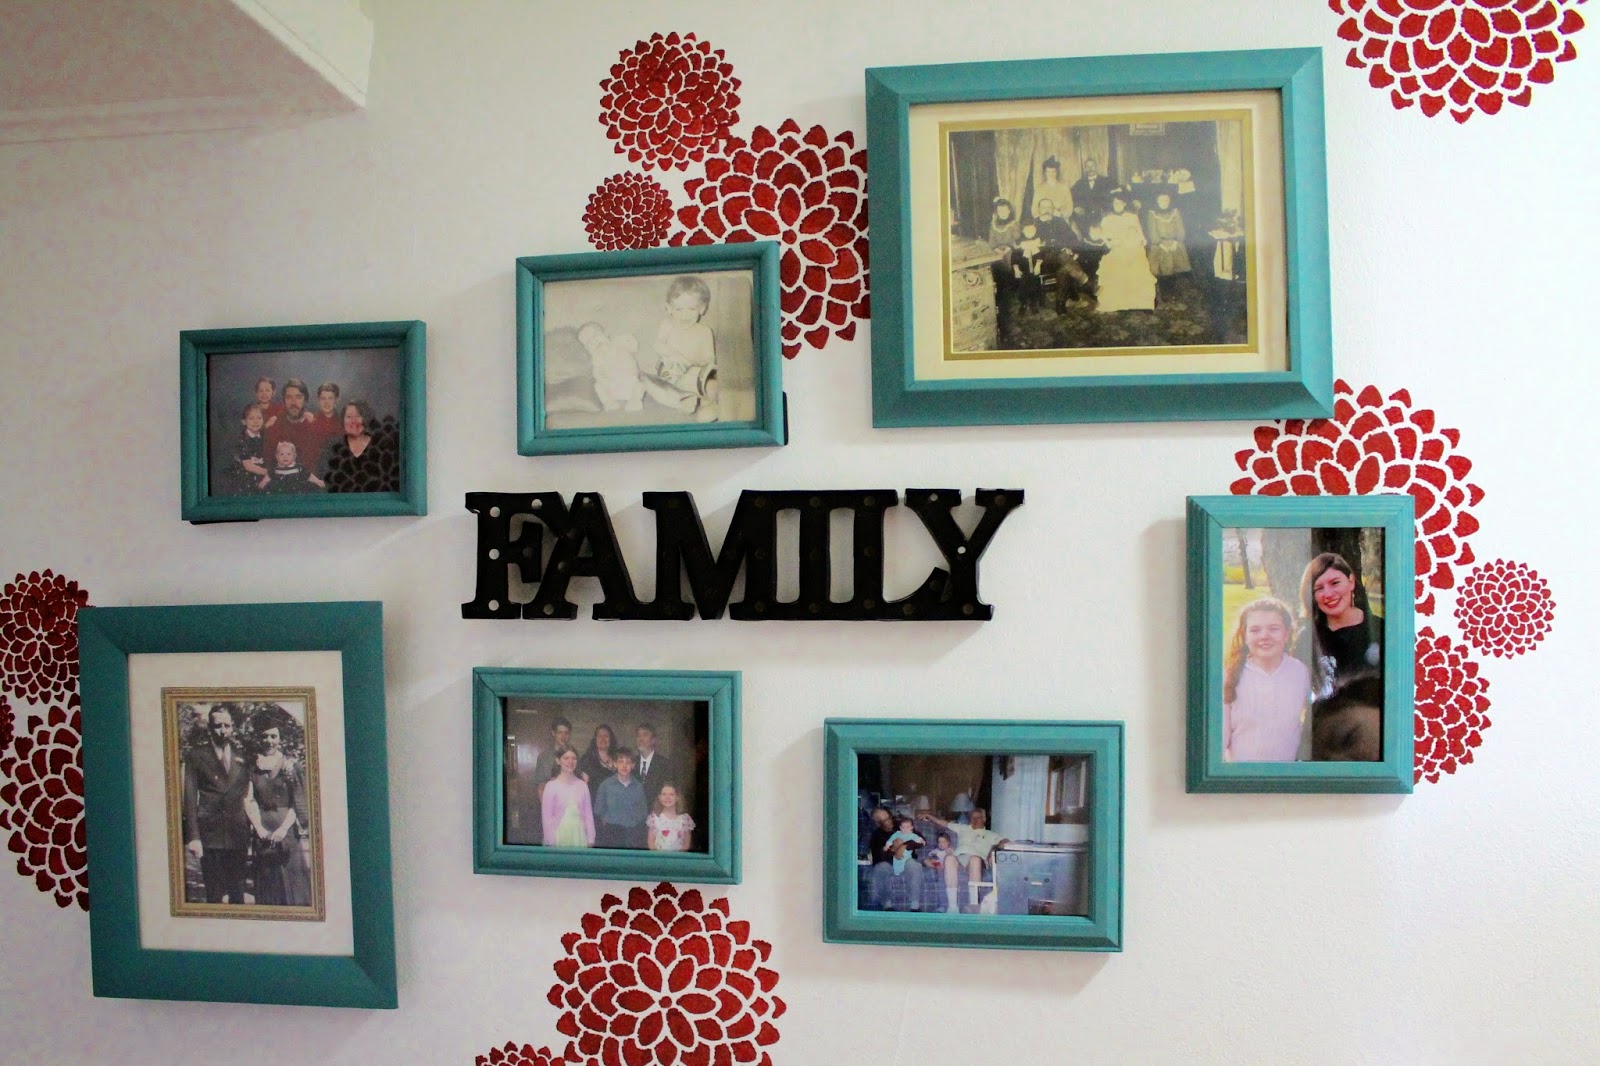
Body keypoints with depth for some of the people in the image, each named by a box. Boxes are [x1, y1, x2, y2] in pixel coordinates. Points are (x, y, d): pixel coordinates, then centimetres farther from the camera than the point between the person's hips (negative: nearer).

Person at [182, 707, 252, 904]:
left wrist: (249, 829, 5)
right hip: (209, 834, -3)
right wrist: (192, 836, -11)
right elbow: (190, 798, -3)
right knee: (214, 893, -1)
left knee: (237, 892, 7)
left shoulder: (241, 756, 11)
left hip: (238, 834, 3)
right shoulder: (197, 755, 0)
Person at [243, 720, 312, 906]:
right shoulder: (253, 766, 6)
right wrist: (259, 828, -11)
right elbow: (249, 801, 0)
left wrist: (284, 828, -15)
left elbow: (298, 802, -4)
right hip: (263, 831, 2)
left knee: (291, 876, 0)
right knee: (267, 880, 4)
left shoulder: (289, 765, 0)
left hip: (287, 830, -1)